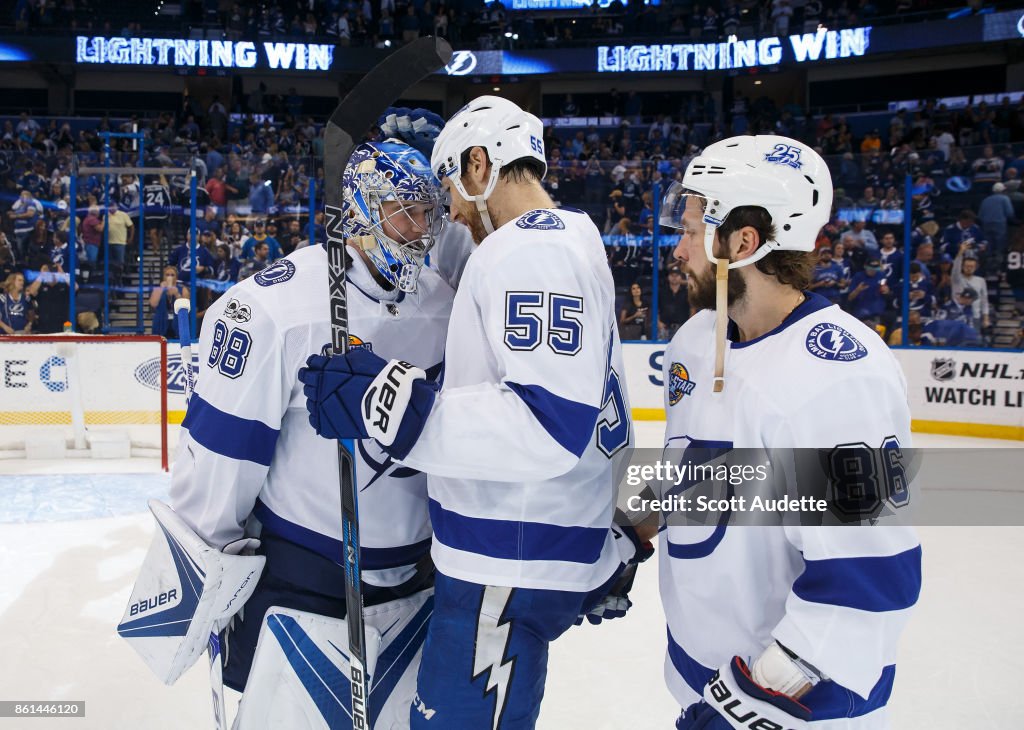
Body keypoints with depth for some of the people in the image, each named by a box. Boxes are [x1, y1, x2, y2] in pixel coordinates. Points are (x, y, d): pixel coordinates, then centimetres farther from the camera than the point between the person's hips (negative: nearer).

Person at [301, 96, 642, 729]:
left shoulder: (531, 247, -16)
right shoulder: (570, 244, 18)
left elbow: (553, 423, -30)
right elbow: (600, 412, 23)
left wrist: (398, 406, -31)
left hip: (513, 569, -11)